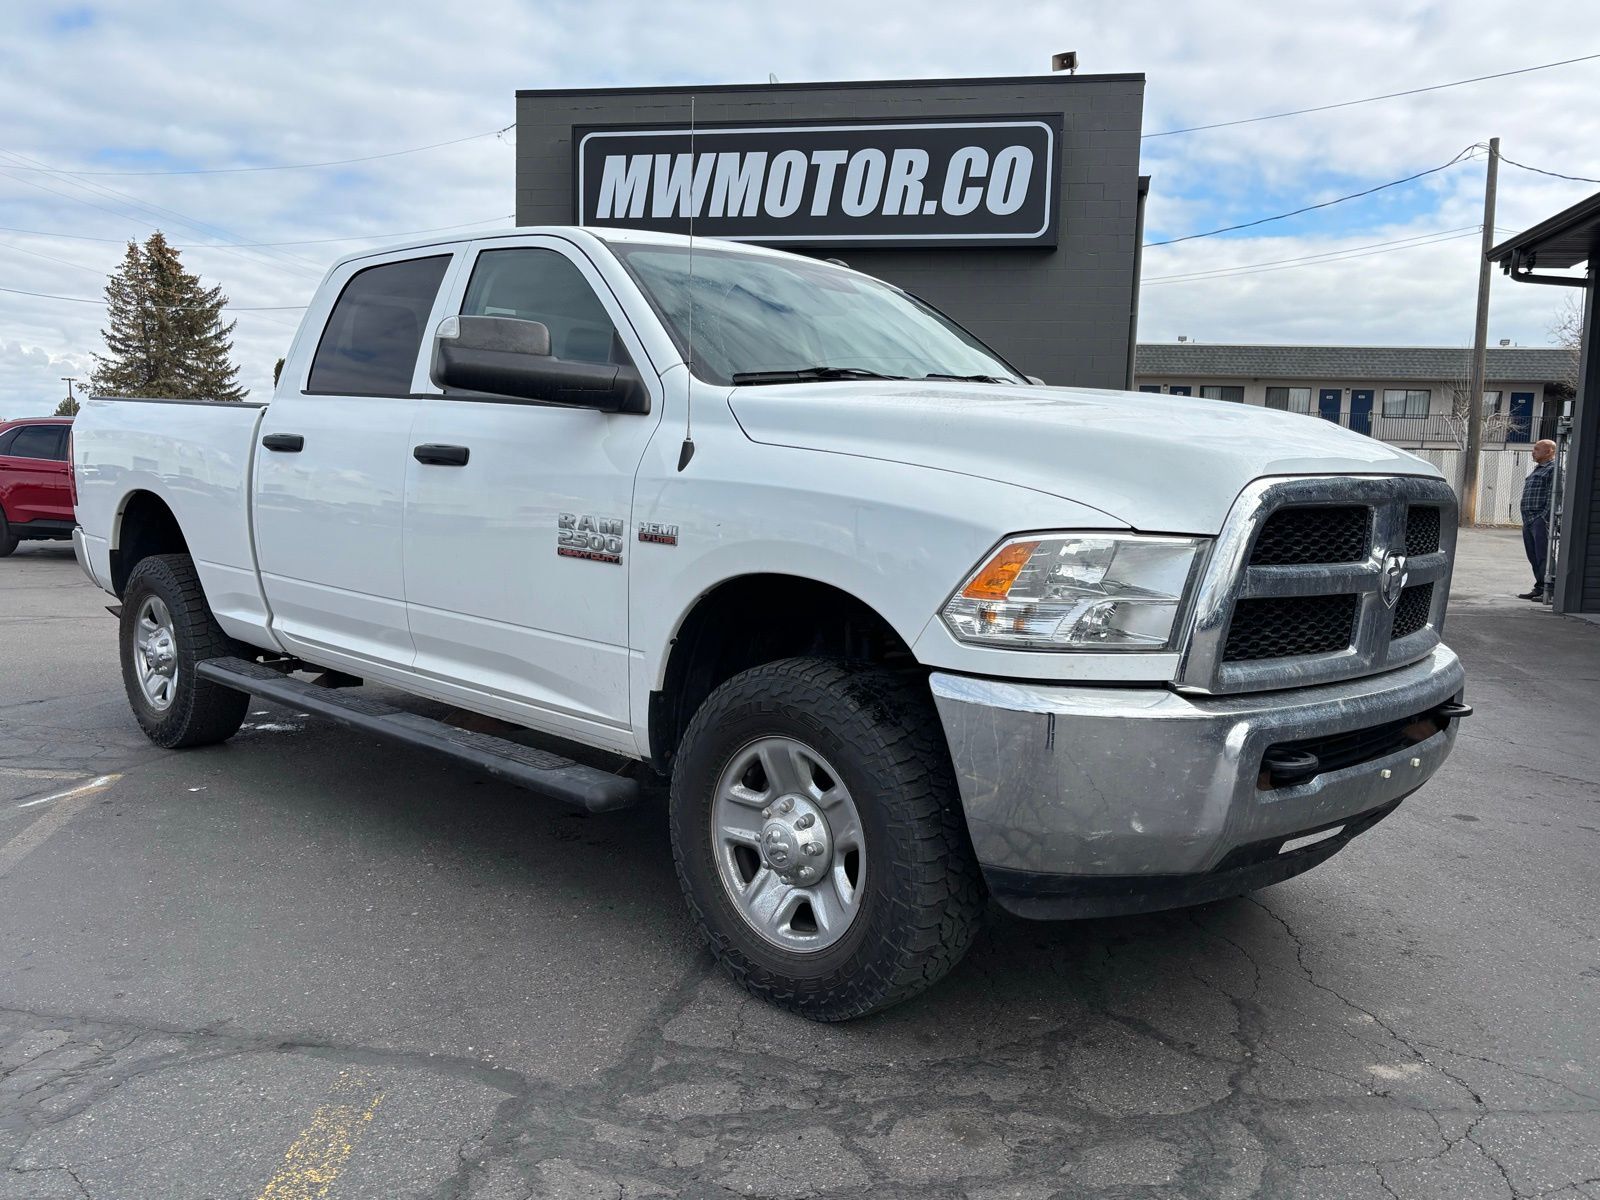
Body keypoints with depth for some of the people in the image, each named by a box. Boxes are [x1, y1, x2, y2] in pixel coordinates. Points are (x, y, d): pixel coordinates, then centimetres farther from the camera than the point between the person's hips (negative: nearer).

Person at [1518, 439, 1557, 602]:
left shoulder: (1554, 469, -7)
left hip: (1541, 520, -10)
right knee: (1533, 557, 11)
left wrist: (1545, 518, -21)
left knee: (1543, 557, -10)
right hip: (1529, 520, 10)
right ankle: (1539, 589, 16)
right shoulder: (1537, 469, 23)